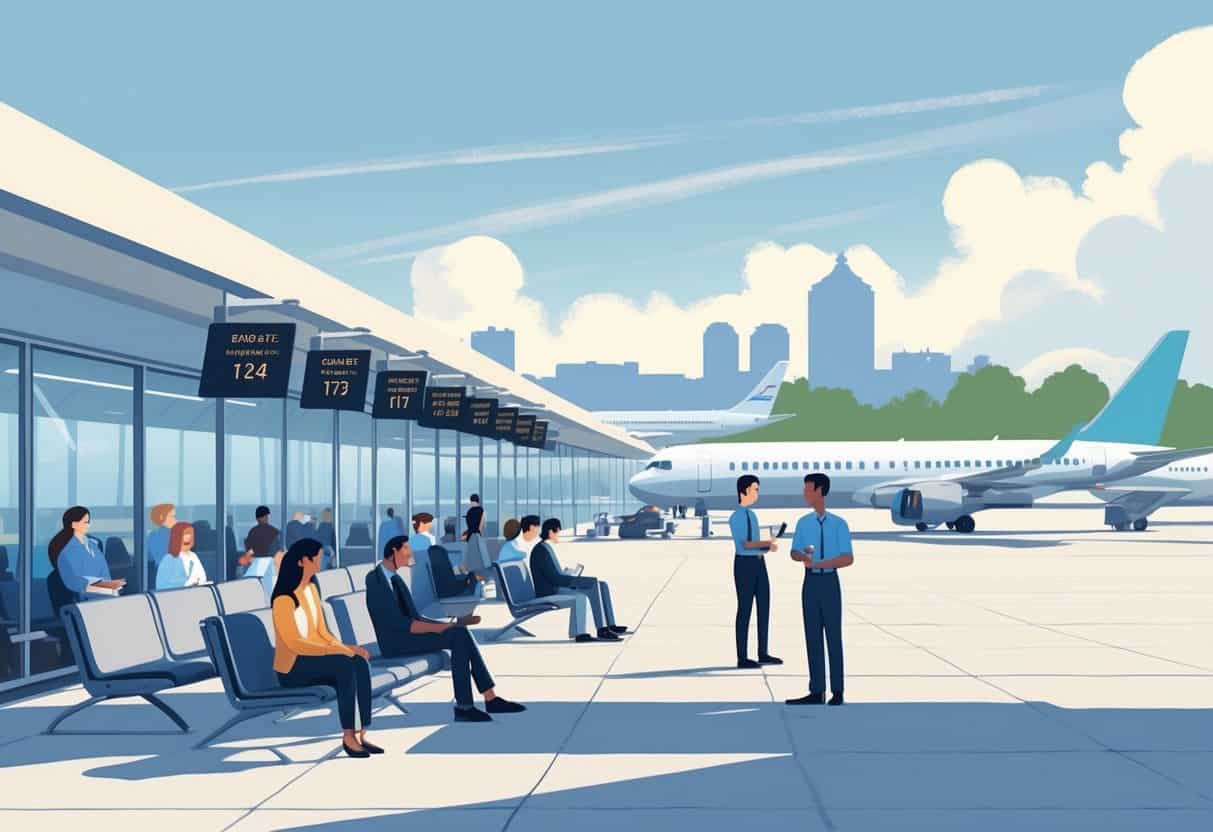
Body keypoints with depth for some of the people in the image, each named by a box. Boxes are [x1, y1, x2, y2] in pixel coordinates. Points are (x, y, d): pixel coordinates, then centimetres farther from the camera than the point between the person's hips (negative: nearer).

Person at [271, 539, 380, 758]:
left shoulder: (311, 589, 12)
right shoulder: (284, 598, -15)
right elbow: (293, 642, -21)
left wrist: (343, 647, -4)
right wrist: (332, 651, -25)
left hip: (314, 658, 7)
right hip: (292, 666, -7)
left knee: (360, 663, -21)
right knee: (345, 664, -31)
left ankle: (360, 733, -24)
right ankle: (348, 736, -28)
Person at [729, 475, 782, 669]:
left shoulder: (752, 515, 16)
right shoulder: (735, 517, -11)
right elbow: (744, 544, -20)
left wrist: (768, 547, -1)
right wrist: (767, 544, -28)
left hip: (759, 563, 8)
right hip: (744, 563, -8)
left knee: (764, 606, 9)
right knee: (745, 609, -4)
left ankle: (763, 653, 19)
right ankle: (742, 658, 2)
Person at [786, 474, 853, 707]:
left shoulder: (838, 524, -8)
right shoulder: (803, 523, 5)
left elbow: (848, 558, -10)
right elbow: (794, 553, 10)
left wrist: (818, 563, -18)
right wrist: (804, 556, -14)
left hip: (829, 582, -4)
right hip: (810, 582, 4)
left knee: (833, 635, 2)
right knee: (812, 636, 7)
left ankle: (837, 691, 12)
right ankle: (817, 692, 13)